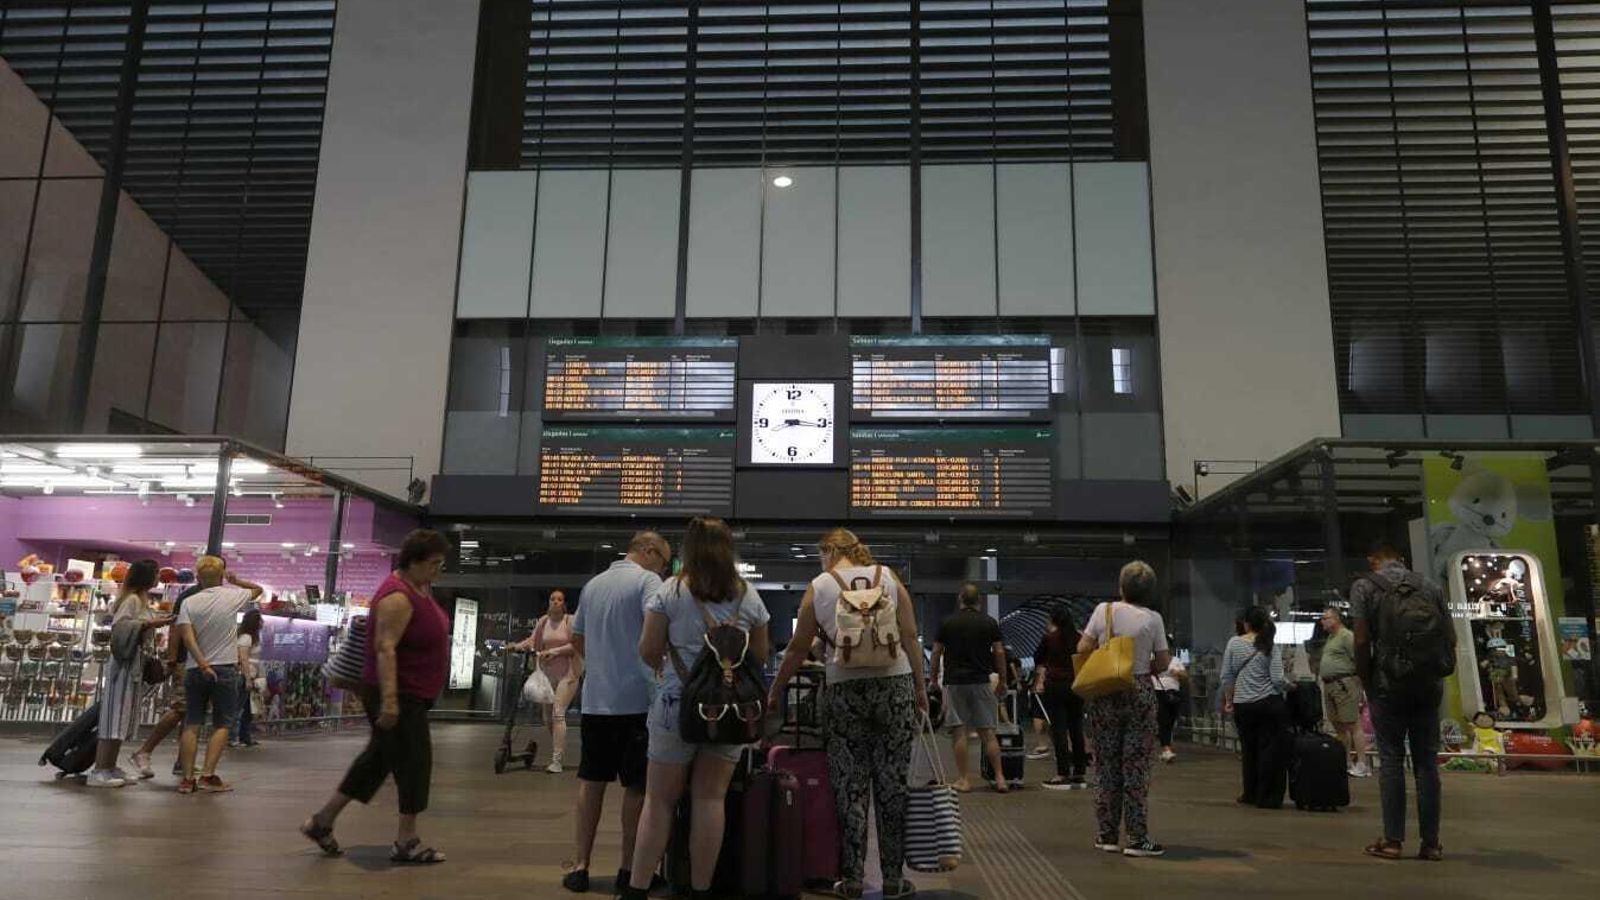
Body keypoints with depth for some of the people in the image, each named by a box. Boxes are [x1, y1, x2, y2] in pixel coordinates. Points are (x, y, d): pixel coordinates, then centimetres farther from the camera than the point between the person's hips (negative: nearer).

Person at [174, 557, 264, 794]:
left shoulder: (189, 603, 0)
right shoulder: (233, 597, -3)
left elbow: (186, 636, -11)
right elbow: (258, 589, 17)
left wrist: (202, 664, -14)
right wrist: (235, 580, 19)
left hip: (195, 670, 3)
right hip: (225, 669, -2)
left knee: (192, 724, 8)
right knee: (222, 725, 4)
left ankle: (187, 778, 6)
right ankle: (208, 775, -4)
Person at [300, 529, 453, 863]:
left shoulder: (421, 587, 10)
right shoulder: (398, 596, -21)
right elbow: (385, 648, -27)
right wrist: (389, 700, -32)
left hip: (411, 694, 10)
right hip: (398, 696, -10)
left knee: (378, 759, 17)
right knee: (413, 761, -3)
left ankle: (322, 820, 27)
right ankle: (406, 842, 8)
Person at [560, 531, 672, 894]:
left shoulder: (593, 584, 13)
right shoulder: (647, 581, -8)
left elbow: (577, 639, 21)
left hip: (596, 699, 6)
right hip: (637, 699, -6)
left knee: (590, 781, 12)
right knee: (637, 785, 4)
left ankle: (581, 865, 15)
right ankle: (629, 868, 10)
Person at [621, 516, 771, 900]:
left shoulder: (669, 591, -2)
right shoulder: (748, 596, 6)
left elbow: (648, 653, -2)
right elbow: (761, 654, 14)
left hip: (679, 702, -2)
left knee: (660, 799, 7)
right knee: (710, 797, 8)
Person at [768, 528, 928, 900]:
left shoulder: (818, 587, 5)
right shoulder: (888, 577, 7)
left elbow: (798, 648, 7)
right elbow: (910, 637, 3)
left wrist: (775, 691, 18)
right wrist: (920, 688, 8)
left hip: (844, 690, -1)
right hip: (894, 684, 1)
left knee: (850, 786, 8)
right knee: (892, 784, 7)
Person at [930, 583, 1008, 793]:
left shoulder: (947, 622, 1)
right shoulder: (989, 622, 3)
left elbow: (936, 653, 1)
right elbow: (999, 652, 1)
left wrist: (934, 678, 13)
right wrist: (1002, 681, 10)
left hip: (954, 682, -1)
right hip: (982, 681, 1)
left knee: (958, 732, 2)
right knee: (987, 732, 6)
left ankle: (963, 780, 2)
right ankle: (999, 777, 2)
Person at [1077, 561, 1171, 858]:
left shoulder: (1103, 610, -2)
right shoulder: (1152, 618, -4)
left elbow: (1082, 649, -1)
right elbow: (1163, 662, 0)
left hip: (1104, 693, 1)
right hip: (1139, 693, -1)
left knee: (1106, 765, 10)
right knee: (1137, 766, 4)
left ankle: (1108, 836, 15)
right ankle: (1137, 839, 4)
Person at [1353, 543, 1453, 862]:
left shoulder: (1365, 586, 0)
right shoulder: (1429, 586, 12)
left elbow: (1361, 641, -8)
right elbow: (1450, 638, 8)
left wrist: (1366, 682, 2)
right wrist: (1440, 674, 15)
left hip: (1389, 683, -3)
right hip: (1429, 684, 3)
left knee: (1391, 760, 2)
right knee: (1427, 761, 8)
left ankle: (1393, 840, 3)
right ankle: (1431, 843, 9)